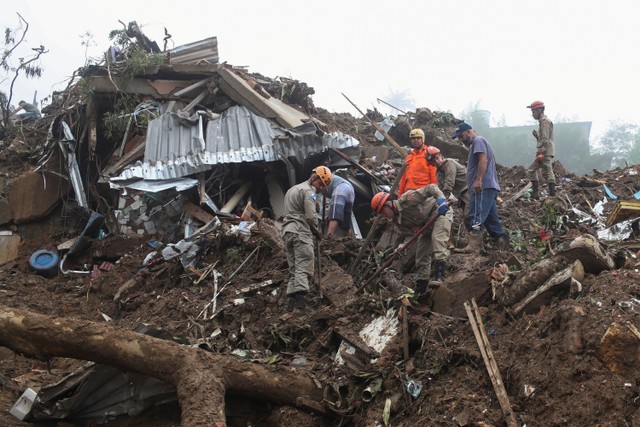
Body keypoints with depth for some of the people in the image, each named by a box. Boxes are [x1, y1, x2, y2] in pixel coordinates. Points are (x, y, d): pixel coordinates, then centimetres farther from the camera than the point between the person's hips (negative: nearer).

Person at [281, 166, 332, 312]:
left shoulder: (292, 189, 27)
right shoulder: (308, 191, -4)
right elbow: (311, 216, -13)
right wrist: (317, 231, 4)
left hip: (287, 231, 9)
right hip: (301, 231, -9)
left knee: (293, 268, 7)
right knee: (304, 266, -16)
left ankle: (291, 299, -4)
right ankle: (300, 296, -31)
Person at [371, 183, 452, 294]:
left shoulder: (406, 199, -27)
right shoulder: (397, 220, -2)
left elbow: (431, 188, -28)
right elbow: (409, 234, -4)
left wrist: (441, 199, -42)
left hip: (440, 211, -9)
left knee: (437, 238, -31)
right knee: (421, 253, 7)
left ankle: (439, 276, -39)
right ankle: (420, 287, 15)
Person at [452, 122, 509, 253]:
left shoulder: (478, 141, -2)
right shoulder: (476, 143, 29)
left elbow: (483, 159, -18)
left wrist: (478, 180, -26)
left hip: (482, 187, -11)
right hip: (490, 187, 11)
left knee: (475, 217, -19)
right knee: (491, 218, 11)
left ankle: (474, 245, -27)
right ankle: (503, 242, 10)